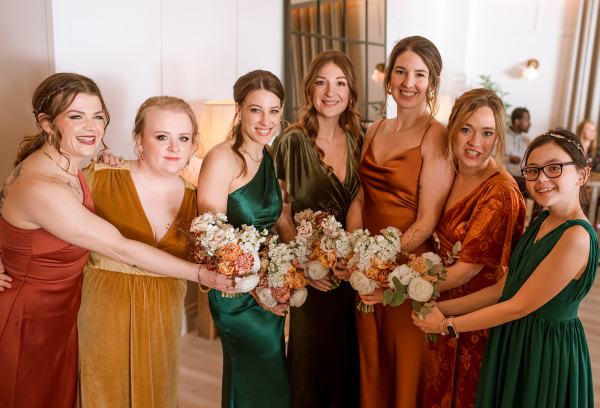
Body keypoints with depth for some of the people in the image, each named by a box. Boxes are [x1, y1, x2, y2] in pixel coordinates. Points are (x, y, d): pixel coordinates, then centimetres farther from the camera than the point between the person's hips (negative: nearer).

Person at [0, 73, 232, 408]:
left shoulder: (67, 166, -3)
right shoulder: (40, 188, -31)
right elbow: (121, 249, -30)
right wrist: (202, 274, -25)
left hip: (61, 311, 7)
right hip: (29, 320, -7)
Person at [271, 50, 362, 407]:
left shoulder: (358, 141, 2)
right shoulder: (292, 143, -9)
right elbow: (282, 214, -7)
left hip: (352, 271, 4)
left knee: (348, 360, 19)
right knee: (311, 360, 14)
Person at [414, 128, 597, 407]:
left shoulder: (577, 236, -23)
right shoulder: (540, 222, 3)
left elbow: (519, 306, -21)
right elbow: (501, 289, 2)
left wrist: (447, 325, -14)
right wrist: (440, 308, -3)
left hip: (546, 351, -7)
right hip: (513, 342, 7)